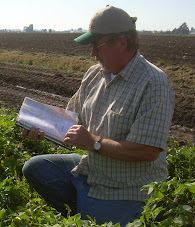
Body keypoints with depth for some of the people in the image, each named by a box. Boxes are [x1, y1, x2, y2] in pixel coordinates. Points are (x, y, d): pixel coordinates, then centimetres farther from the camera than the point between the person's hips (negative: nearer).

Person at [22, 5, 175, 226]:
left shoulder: (154, 84, -23)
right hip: (91, 171, 8)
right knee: (34, 167, 6)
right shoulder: (95, 74, 3)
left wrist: (93, 142, -23)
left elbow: (148, 151, -28)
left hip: (125, 191, -7)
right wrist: (42, 129, -5)